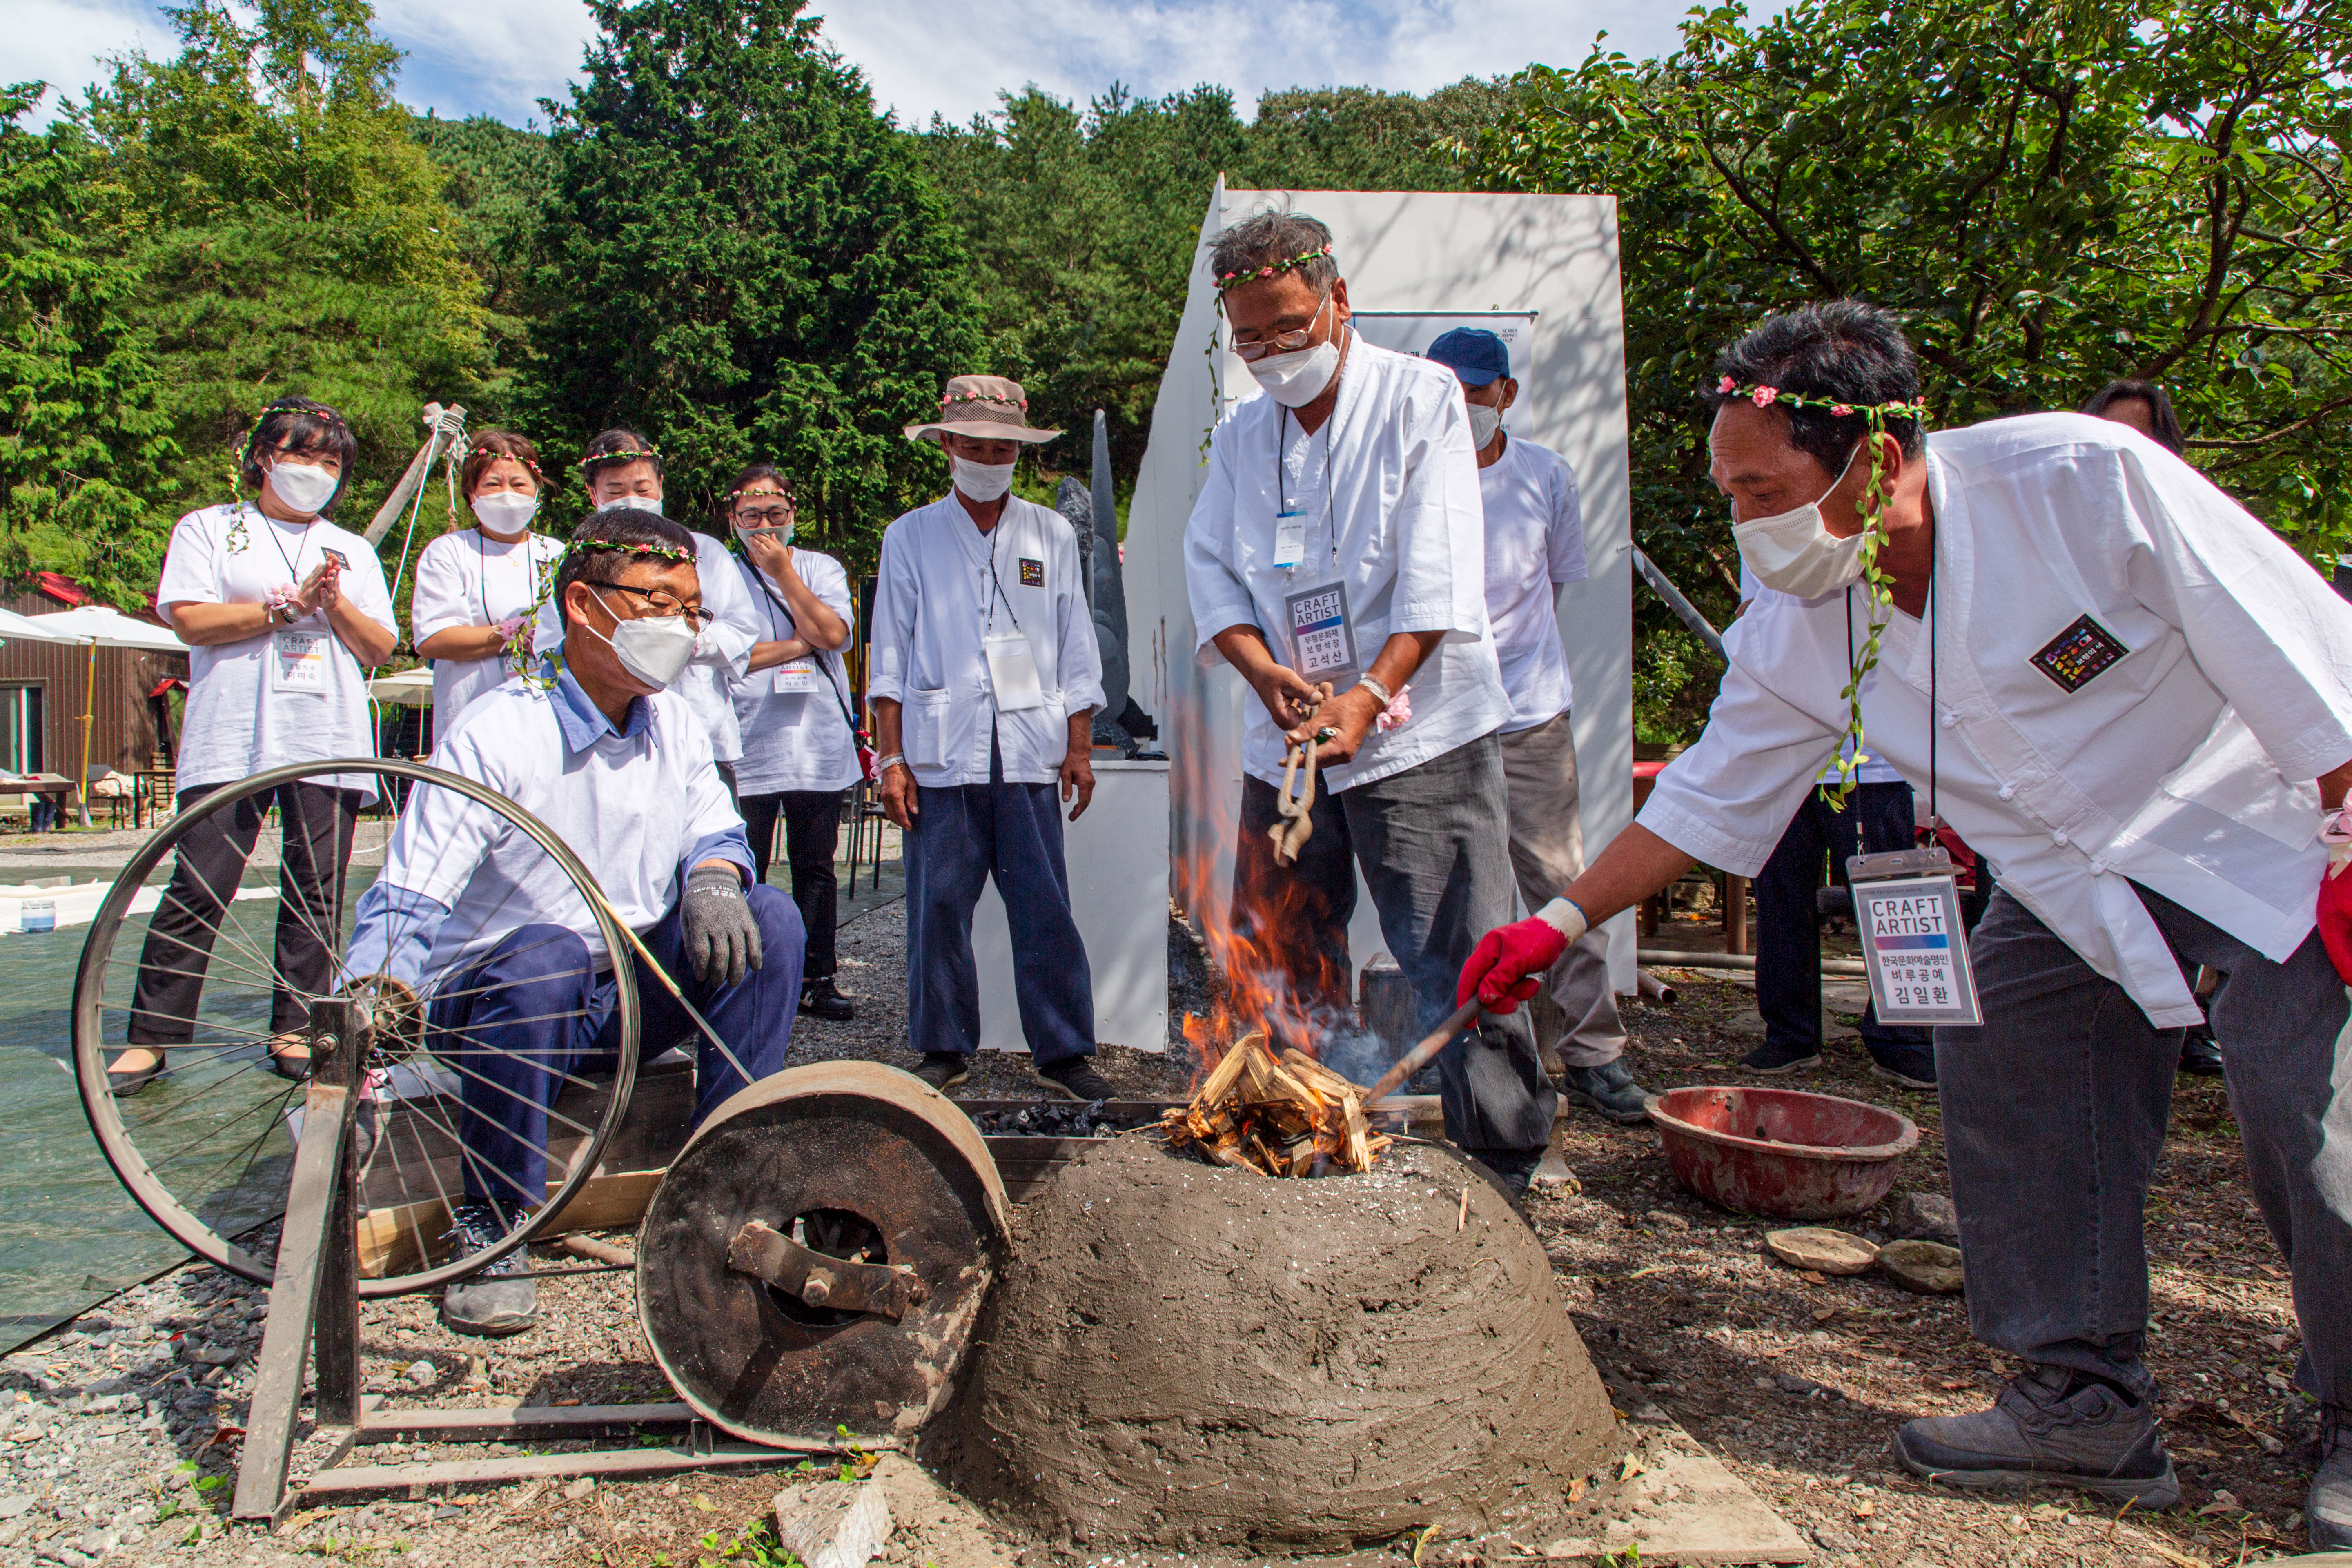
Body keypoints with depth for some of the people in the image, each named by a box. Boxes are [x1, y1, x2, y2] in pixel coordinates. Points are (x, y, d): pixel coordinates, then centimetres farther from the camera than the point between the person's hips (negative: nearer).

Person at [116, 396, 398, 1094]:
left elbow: (379, 649, 13)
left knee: (315, 893, 1)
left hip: (327, 746, 3)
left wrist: (335, 603, -4)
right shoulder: (209, 529, 13)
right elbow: (191, 619, -2)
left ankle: (294, 1030, 10)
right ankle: (149, 1037, 2)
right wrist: (291, 604, -6)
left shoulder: (354, 551, 21)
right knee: (198, 890, -7)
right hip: (231, 742, -3)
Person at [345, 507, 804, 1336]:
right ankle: (490, 1227, -20)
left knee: (769, 916, -16)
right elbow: (405, 906, -25)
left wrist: (712, 882, -19)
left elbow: (716, 831, 8)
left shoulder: (676, 726, 1)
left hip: (630, 1000, 5)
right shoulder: (497, 732, -19)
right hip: (498, 1002, -5)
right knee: (544, 956, -38)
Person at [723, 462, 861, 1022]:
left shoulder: (823, 569, 11)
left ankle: (817, 979, 17)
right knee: (743, 875, 0)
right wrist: (799, 645, -9)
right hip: (747, 750, -2)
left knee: (816, 869, 8)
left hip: (818, 747, 2)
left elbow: (833, 632, -8)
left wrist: (782, 569, -4)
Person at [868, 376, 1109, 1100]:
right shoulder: (911, 537, 10)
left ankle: (1063, 1050, 8)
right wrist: (891, 759, -1)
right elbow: (891, 656, 7)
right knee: (938, 905, 2)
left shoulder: (1050, 535, 14)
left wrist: (1079, 747, 5)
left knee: (1046, 909, -1)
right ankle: (945, 1049, 15)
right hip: (941, 754, 0)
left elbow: (1076, 650, 13)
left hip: (1029, 752, 1)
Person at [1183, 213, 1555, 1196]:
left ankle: (1501, 1178, 9)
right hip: (1288, 743, 5)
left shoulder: (1421, 399, -1)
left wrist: (1371, 693, -20)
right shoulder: (1239, 438, 14)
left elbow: (1439, 575, -10)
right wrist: (1268, 673, -11)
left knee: (1462, 968, -6)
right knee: (1276, 972, 10)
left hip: (1422, 737, -5)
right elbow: (1210, 571, 7)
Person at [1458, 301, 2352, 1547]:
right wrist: (1560, 920, -6)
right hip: (2078, 875, 5)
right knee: (1997, 1054, -5)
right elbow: (1710, 797, -3)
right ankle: (2085, 1404, 10)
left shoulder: (2080, 478, -29)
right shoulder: (1795, 635, -13)